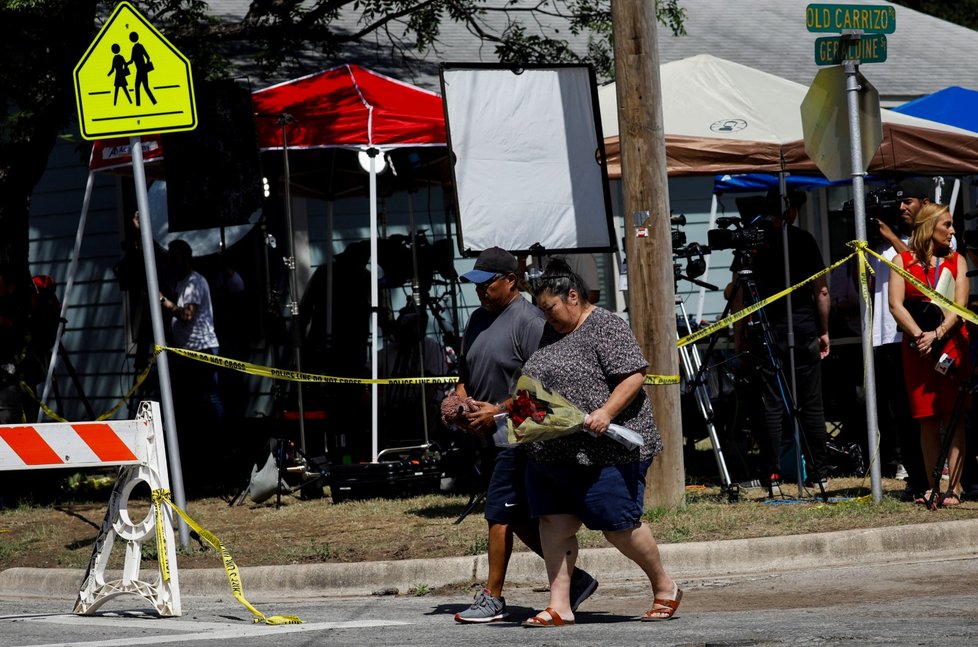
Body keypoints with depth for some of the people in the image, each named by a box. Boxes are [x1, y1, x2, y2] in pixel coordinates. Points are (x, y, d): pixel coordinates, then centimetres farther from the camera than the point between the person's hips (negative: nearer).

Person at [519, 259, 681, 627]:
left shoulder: (606, 328, -9)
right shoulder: (551, 333, 18)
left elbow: (635, 376, -16)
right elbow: (538, 386, 26)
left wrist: (606, 412, -25)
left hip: (606, 452, -8)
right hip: (550, 453, 8)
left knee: (619, 526, -3)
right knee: (555, 525, 2)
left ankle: (664, 587, 16)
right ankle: (559, 606, 4)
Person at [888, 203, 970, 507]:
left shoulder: (956, 261, 8)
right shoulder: (903, 261, 7)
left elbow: (959, 305, -2)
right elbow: (896, 304, -2)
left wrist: (937, 334, -17)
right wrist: (919, 336, -15)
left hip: (952, 342, 0)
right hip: (917, 345, 0)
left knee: (953, 417, -5)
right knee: (927, 419, 1)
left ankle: (953, 487, -6)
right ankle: (932, 486, 4)